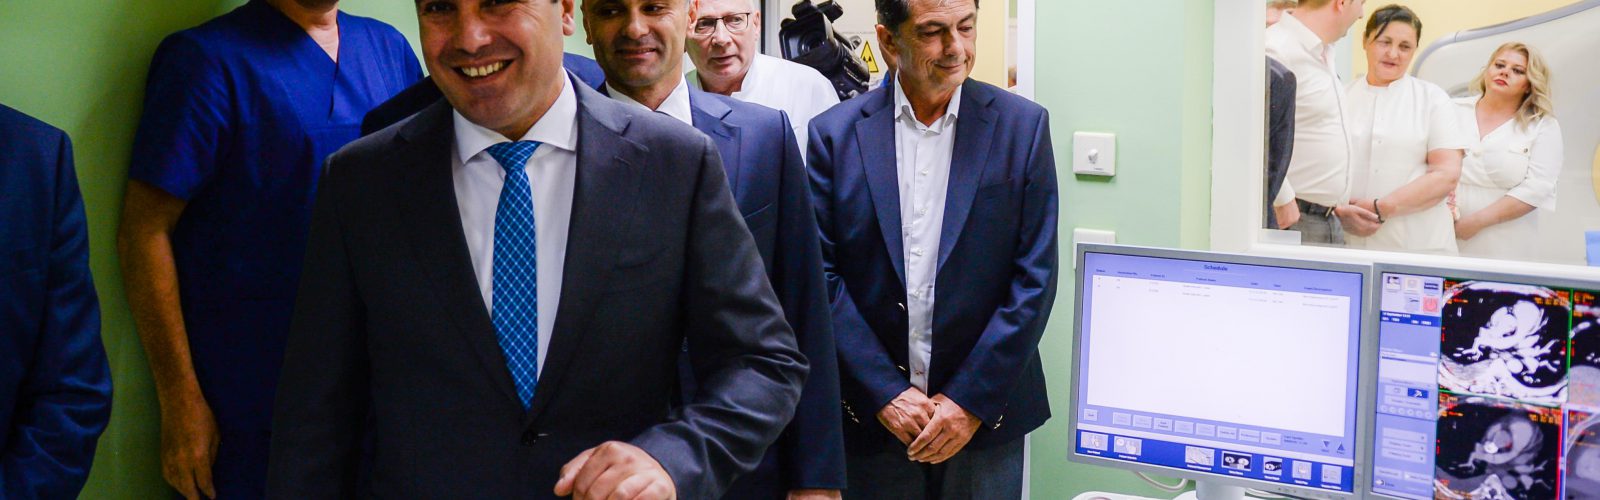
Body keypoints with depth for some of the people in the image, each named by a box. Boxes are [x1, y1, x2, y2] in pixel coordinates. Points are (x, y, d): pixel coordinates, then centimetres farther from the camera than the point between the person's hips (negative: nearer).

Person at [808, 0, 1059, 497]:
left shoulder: (1023, 125, -1)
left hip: (985, 416, 0)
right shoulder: (835, 133, -1)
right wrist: (884, 394, -10)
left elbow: (1035, 279, -4)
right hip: (871, 416, 0)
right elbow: (823, 279, -3)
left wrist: (970, 400, -9)